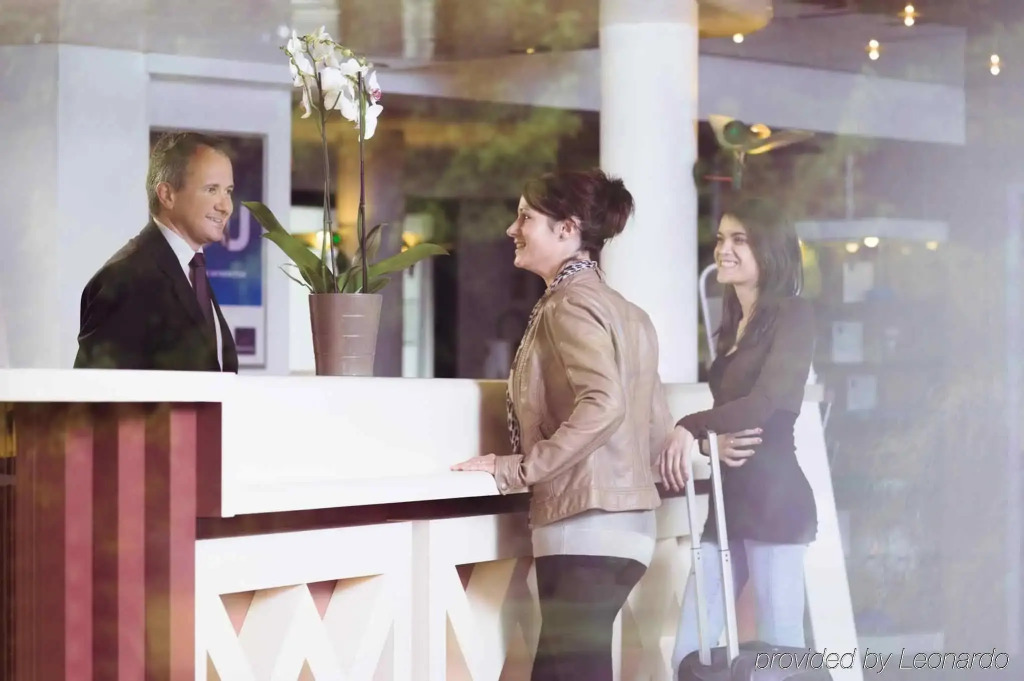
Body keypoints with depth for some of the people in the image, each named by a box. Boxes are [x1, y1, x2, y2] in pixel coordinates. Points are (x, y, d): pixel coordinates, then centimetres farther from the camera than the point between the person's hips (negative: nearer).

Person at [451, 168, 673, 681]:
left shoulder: (570, 304, -10)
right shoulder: (622, 310, 18)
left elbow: (602, 406, -25)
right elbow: (656, 429, 17)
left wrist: (515, 470, -21)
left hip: (587, 526, -10)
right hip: (622, 522, 10)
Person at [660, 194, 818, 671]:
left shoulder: (793, 315, -3)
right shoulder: (734, 325, 20)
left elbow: (767, 402, -16)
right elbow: (726, 407, 16)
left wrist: (691, 428, -13)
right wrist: (714, 441, -6)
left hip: (773, 499, -8)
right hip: (730, 499, 8)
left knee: (780, 653, -4)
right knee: (689, 655, 4)